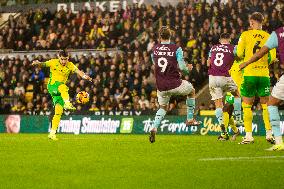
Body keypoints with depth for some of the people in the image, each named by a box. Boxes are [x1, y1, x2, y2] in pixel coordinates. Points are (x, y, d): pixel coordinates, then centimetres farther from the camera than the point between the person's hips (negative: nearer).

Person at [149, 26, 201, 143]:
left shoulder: (154, 49, 2)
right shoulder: (176, 49, -10)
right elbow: (182, 67, -16)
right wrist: (187, 70, 8)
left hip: (161, 87, 3)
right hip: (175, 84, -3)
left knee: (163, 107, 26)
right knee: (191, 90, 28)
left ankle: (154, 128, 2)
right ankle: (190, 119, 28)